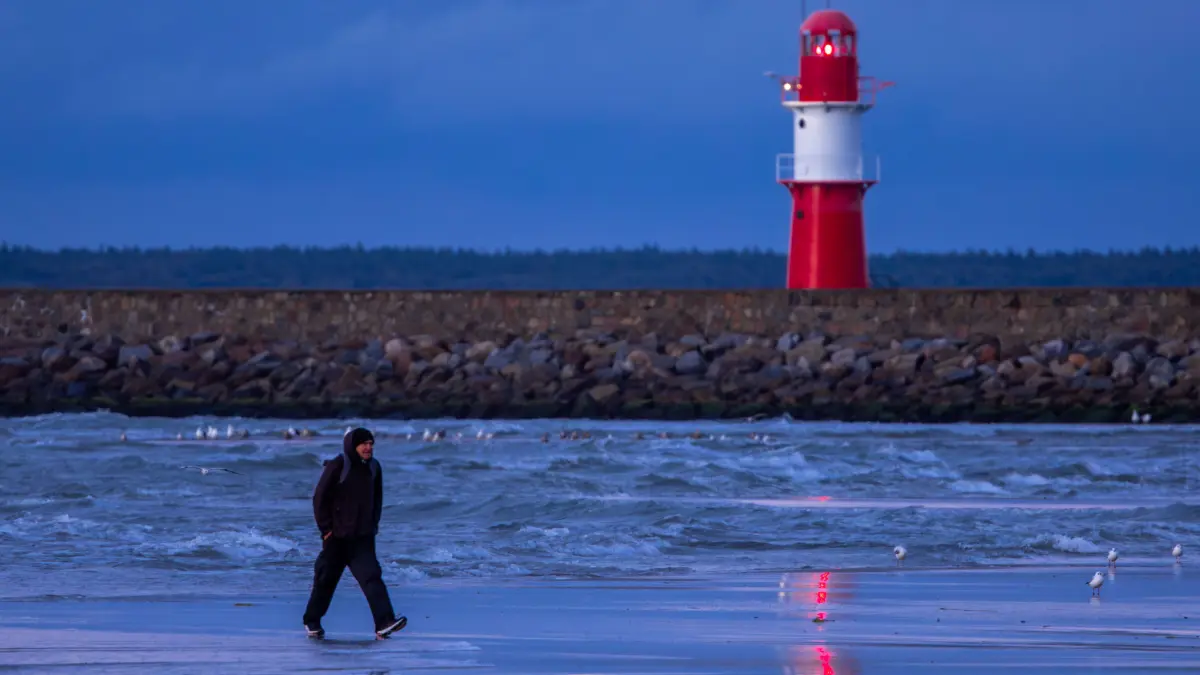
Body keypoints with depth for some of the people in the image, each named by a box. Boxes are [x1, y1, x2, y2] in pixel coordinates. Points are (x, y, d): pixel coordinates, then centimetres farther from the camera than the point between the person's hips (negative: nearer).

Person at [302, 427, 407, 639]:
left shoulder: (373, 467, 5)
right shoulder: (337, 467, -12)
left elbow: (377, 498, 18)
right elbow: (320, 497, -9)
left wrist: (373, 524, 10)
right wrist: (326, 528, -10)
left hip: (363, 537, 4)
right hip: (337, 535, -3)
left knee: (371, 576, -12)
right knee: (326, 579, 8)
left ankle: (384, 623, -23)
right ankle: (312, 621, 27)